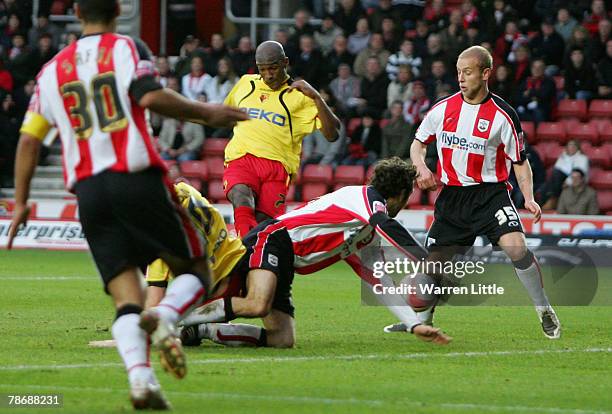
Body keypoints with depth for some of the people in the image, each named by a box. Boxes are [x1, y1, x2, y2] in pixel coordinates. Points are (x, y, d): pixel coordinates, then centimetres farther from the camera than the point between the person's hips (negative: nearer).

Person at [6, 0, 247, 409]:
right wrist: (205, 113, -2)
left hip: (88, 190, 4)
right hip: (136, 178, -4)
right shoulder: (126, 48, 4)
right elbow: (151, 97, -14)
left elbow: (29, 138, 17)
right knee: (195, 272, 8)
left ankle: (140, 378, -22)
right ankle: (163, 318, -24)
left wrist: (21, 202, 23)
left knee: (127, 301, 3)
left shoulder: (53, 70, 17)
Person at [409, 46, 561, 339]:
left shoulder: (503, 115, -8)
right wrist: (421, 168, -4)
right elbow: (418, 142, 17)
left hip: (490, 193, -4)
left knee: (516, 247, -26)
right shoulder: (442, 109, 1)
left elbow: (519, 161, 0)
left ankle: (545, 312, -11)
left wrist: (529, 198, -13)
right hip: (451, 195, 4)